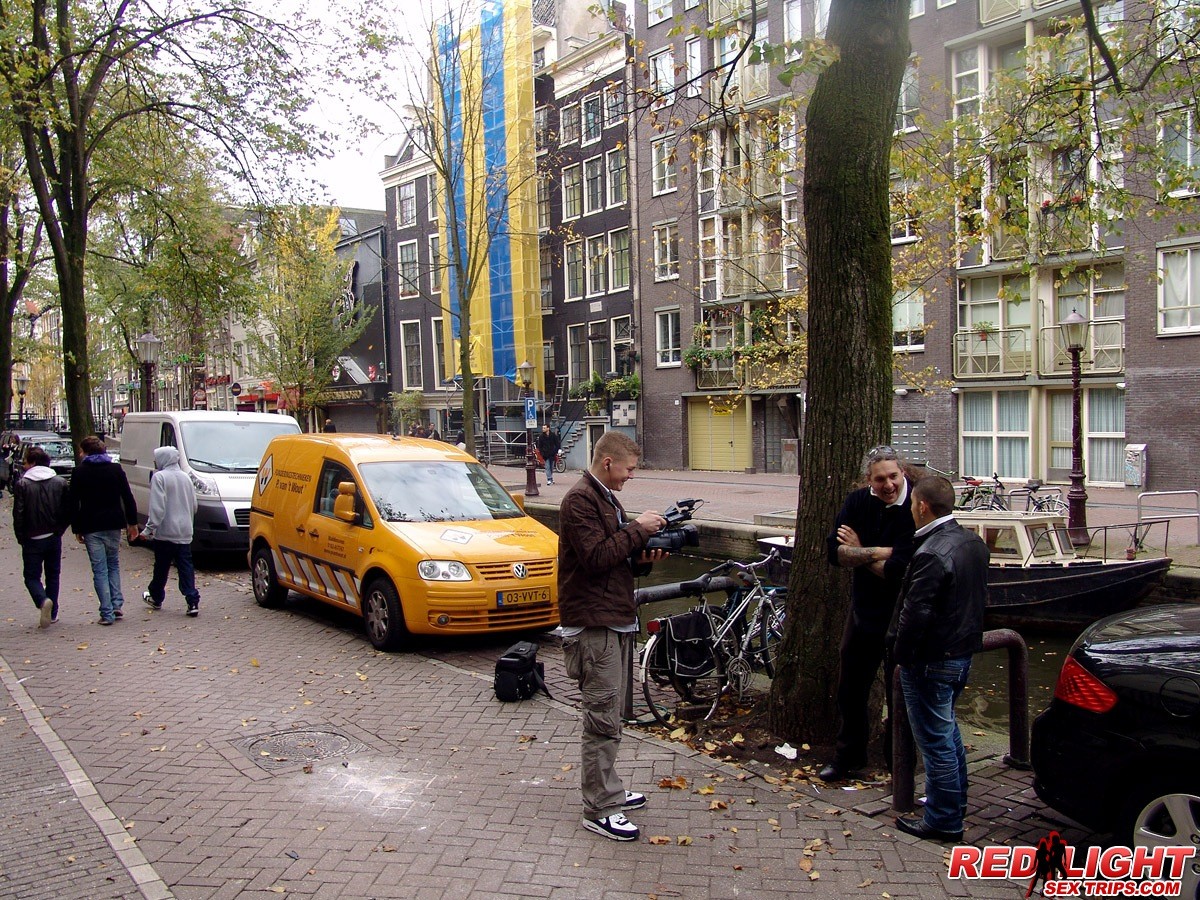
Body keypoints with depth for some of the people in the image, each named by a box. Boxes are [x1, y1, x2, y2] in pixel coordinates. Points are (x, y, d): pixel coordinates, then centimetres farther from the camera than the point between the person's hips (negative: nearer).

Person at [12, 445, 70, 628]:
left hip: (32, 539, -3)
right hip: (54, 538, 3)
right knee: (53, 575, 14)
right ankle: (53, 613, 14)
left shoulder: (22, 484, -9)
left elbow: (18, 515, -10)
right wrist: (59, 530, 12)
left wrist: (21, 538, 0)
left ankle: (43, 601, -21)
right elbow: (68, 511, 1)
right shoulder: (60, 482, 1)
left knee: (32, 576, 6)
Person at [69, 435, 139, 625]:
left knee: (100, 569, 1)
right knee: (113, 565, 17)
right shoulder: (116, 469, 4)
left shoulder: (80, 472, -2)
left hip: (91, 527, -2)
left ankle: (107, 613, -2)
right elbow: (128, 498, 2)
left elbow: (74, 503, -2)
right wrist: (132, 522, 7)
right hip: (113, 524, 2)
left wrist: (76, 529, 5)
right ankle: (116, 605, 9)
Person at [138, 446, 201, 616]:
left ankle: (156, 597, 27)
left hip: (165, 532, -5)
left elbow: (157, 507, -18)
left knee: (161, 567, 10)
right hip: (184, 532, 5)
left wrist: (149, 529, -16)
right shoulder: (185, 477, 12)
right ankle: (192, 601, -6)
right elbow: (194, 505, 17)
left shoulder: (159, 477, -10)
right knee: (186, 567, 3)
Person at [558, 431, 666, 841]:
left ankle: (608, 791, 29)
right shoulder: (579, 500, -14)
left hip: (617, 620, 10)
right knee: (603, 720, -5)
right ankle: (599, 810, 4)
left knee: (607, 716, 17)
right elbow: (596, 557, -23)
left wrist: (641, 554, 3)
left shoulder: (607, 498, 17)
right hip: (594, 624, -10)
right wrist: (638, 528, -17)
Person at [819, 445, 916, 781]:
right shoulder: (858, 501, -3)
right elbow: (834, 551, -11)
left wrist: (858, 553, -14)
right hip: (863, 611, 6)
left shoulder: (916, 509, -21)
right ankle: (848, 757, 35)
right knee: (850, 689, 17)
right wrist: (878, 552, -22)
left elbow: (898, 570, -27)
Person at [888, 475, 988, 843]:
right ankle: (955, 803, 38)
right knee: (947, 731, 24)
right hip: (963, 653, 10)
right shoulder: (974, 543, 4)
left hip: (931, 661, -10)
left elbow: (915, 615, -24)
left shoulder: (931, 555, -26)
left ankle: (943, 820, 15)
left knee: (935, 740, 3)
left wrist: (901, 657, -12)